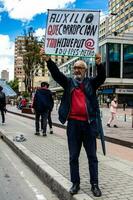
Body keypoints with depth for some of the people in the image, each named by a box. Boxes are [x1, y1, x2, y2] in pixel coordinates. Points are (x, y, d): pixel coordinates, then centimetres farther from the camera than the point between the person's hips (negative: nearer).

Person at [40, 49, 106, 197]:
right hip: (73, 123, 1)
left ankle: (94, 184, 19)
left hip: (89, 124, -1)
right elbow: (56, 73, -4)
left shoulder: (91, 83, 7)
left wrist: (99, 64, -31)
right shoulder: (68, 82, 9)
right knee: (73, 156, 9)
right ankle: (75, 183, 23)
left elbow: (102, 77, -10)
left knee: (92, 156, 8)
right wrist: (47, 60, -20)